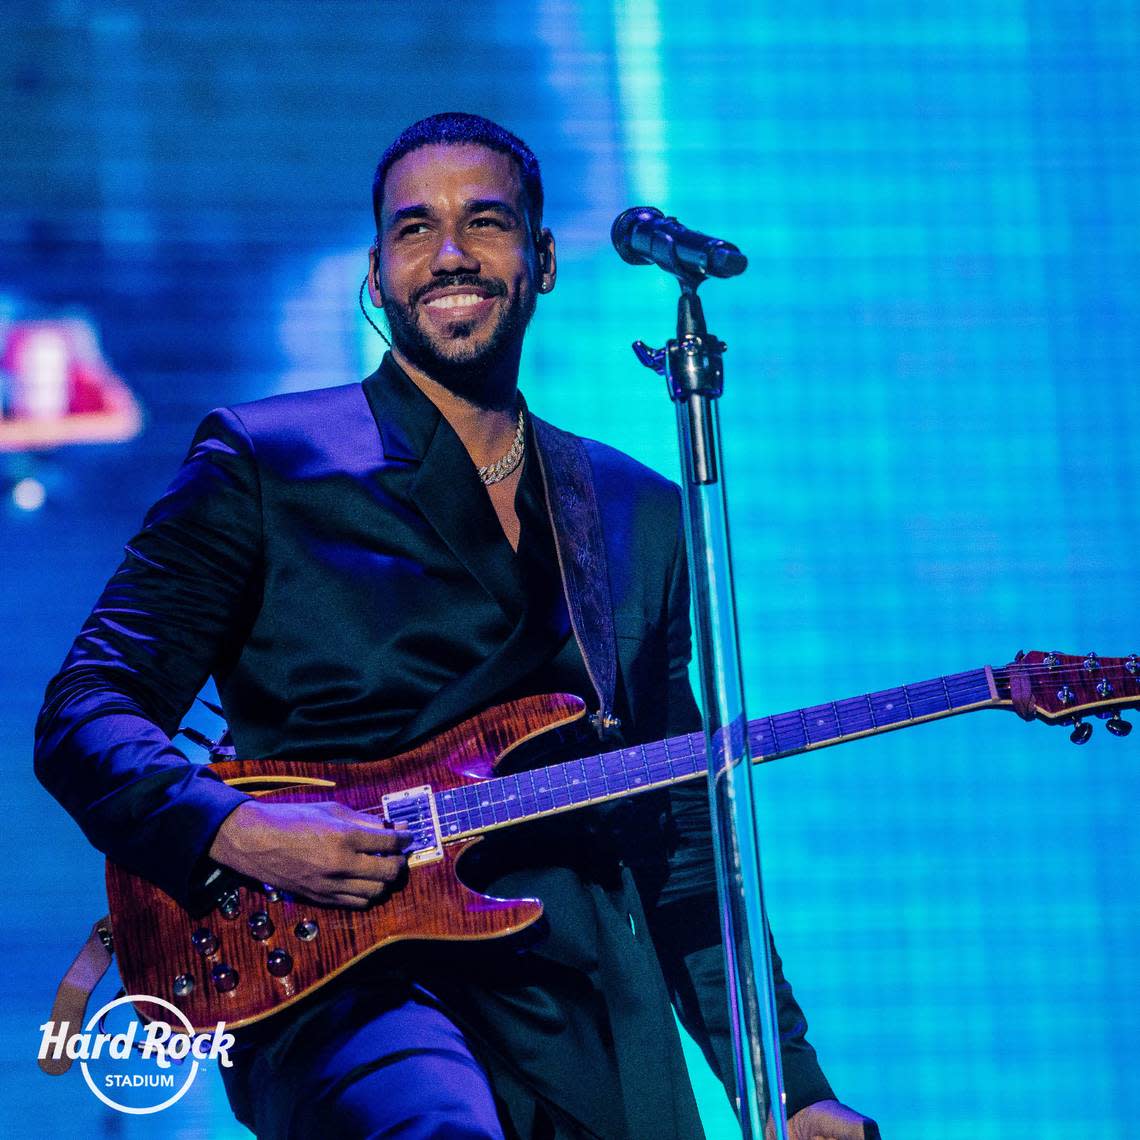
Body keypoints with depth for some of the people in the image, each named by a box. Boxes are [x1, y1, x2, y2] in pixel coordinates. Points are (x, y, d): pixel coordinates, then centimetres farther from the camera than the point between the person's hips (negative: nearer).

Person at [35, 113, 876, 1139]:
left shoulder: (642, 515, 18)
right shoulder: (265, 462, 5)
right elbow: (84, 714, 0)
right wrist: (232, 834, -18)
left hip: (601, 1032, 5)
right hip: (347, 990, -4)